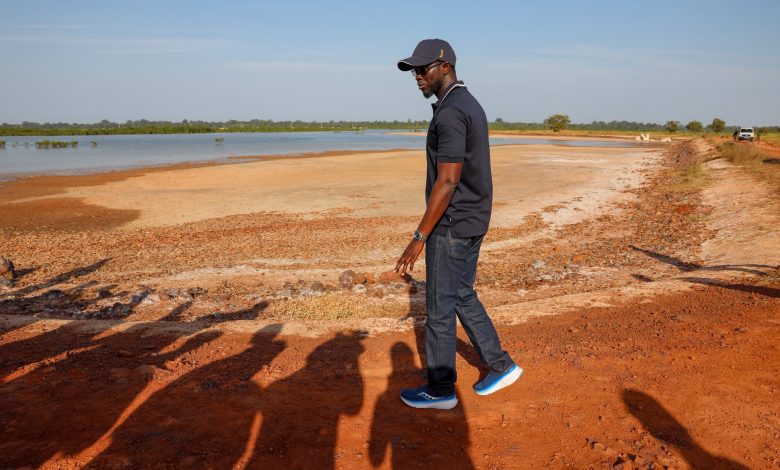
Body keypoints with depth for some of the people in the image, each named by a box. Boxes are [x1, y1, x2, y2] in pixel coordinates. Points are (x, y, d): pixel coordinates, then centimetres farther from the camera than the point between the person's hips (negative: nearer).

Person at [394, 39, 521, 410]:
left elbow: (447, 182, -25)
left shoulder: (450, 112, -20)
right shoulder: (471, 106, 13)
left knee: (440, 307, 3)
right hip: (472, 222, 10)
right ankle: (500, 366, 28)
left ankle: (440, 389, 17)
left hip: (451, 226, -10)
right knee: (462, 297, 20)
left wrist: (420, 237, -23)